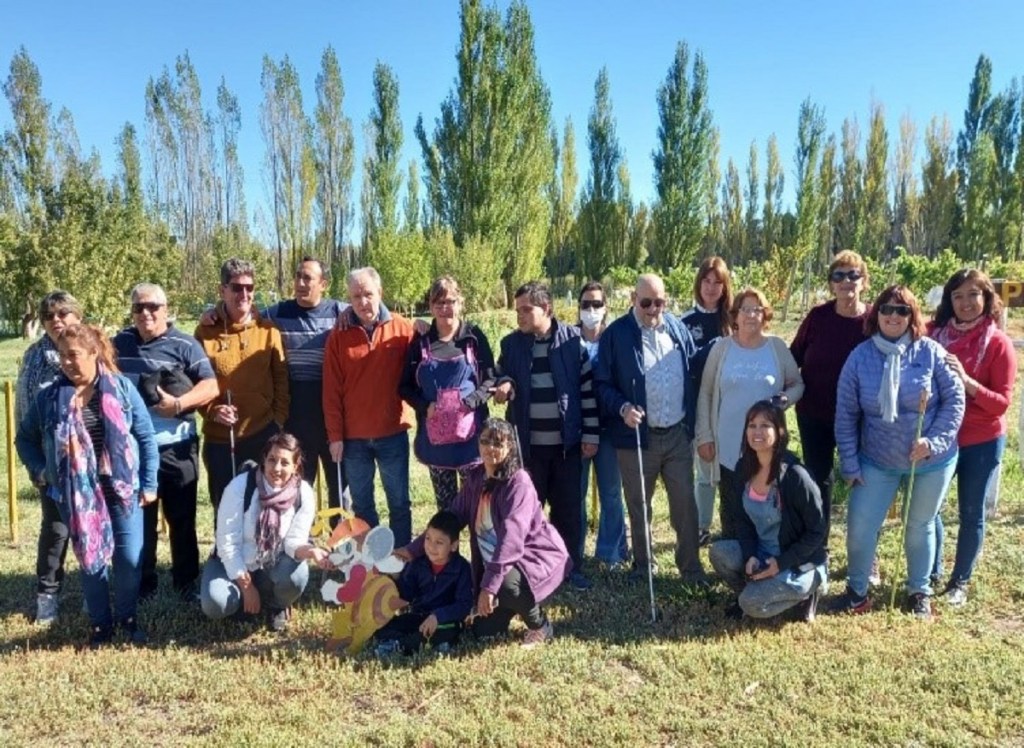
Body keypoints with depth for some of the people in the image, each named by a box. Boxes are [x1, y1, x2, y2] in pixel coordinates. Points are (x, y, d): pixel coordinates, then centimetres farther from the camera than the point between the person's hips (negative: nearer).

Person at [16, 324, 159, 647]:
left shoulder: (122, 388, -4)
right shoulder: (48, 398, 0)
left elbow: (146, 437, -1)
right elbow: (25, 439, 15)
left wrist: (149, 483, -2)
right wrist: (40, 471, 0)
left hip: (122, 488, -1)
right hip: (77, 494, 1)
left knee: (130, 558, 2)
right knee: (91, 559, 7)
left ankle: (128, 618, 26)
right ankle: (100, 624, 27)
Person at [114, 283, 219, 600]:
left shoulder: (184, 344, -5)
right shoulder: (119, 344, 8)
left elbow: (211, 386, -12)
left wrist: (178, 404, -25)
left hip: (176, 448, -3)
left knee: (182, 518, 8)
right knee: (138, 518, 13)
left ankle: (187, 581, 22)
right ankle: (142, 583, 27)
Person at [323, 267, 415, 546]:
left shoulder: (403, 329, -3)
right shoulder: (339, 336, 0)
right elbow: (331, 391, 0)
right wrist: (335, 435, -3)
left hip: (393, 433, -1)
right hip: (353, 436, 1)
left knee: (399, 502, 10)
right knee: (361, 504, 12)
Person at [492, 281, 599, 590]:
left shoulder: (572, 339, -5)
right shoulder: (511, 344, 1)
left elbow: (588, 388, -2)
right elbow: (501, 376, 14)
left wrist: (591, 434, -4)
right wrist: (504, 385, -11)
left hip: (567, 442, -1)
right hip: (528, 444, 1)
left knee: (568, 509, 9)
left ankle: (571, 567, 25)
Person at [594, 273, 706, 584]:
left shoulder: (677, 327, 4)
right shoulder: (616, 334, -9)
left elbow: (693, 371, 11)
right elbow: (603, 384, -7)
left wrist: (692, 421, 7)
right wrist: (622, 407, -24)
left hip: (678, 434, 3)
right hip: (637, 435, -2)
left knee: (685, 503, 7)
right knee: (638, 505, 12)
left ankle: (690, 566, 21)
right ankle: (642, 565, 30)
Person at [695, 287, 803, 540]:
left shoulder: (777, 347, 0)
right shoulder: (722, 348, -1)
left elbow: (797, 384, 10)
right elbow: (705, 394, 3)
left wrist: (786, 398, -13)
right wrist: (704, 436, 0)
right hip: (729, 446, 0)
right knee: (732, 511, 10)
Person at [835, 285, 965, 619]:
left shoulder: (930, 352, -11)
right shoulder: (860, 356, -8)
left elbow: (954, 399, -6)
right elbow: (846, 414, -4)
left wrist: (934, 441, -18)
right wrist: (850, 463, -5)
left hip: (932, 461, 0)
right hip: (877, 461, 1)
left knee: (920, 526, 16)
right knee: (859, 527, 0)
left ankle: (920, 591, 38)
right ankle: (857, 588, 23)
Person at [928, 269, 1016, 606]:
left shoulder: (998, 343, -10)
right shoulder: (935, 334, -4)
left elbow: (1001, 402, -12)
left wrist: (966, 381, -26)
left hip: (982, 443, -2)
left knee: (972, 514, 10)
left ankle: (960, 581, 27)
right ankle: (930, 573, 29)